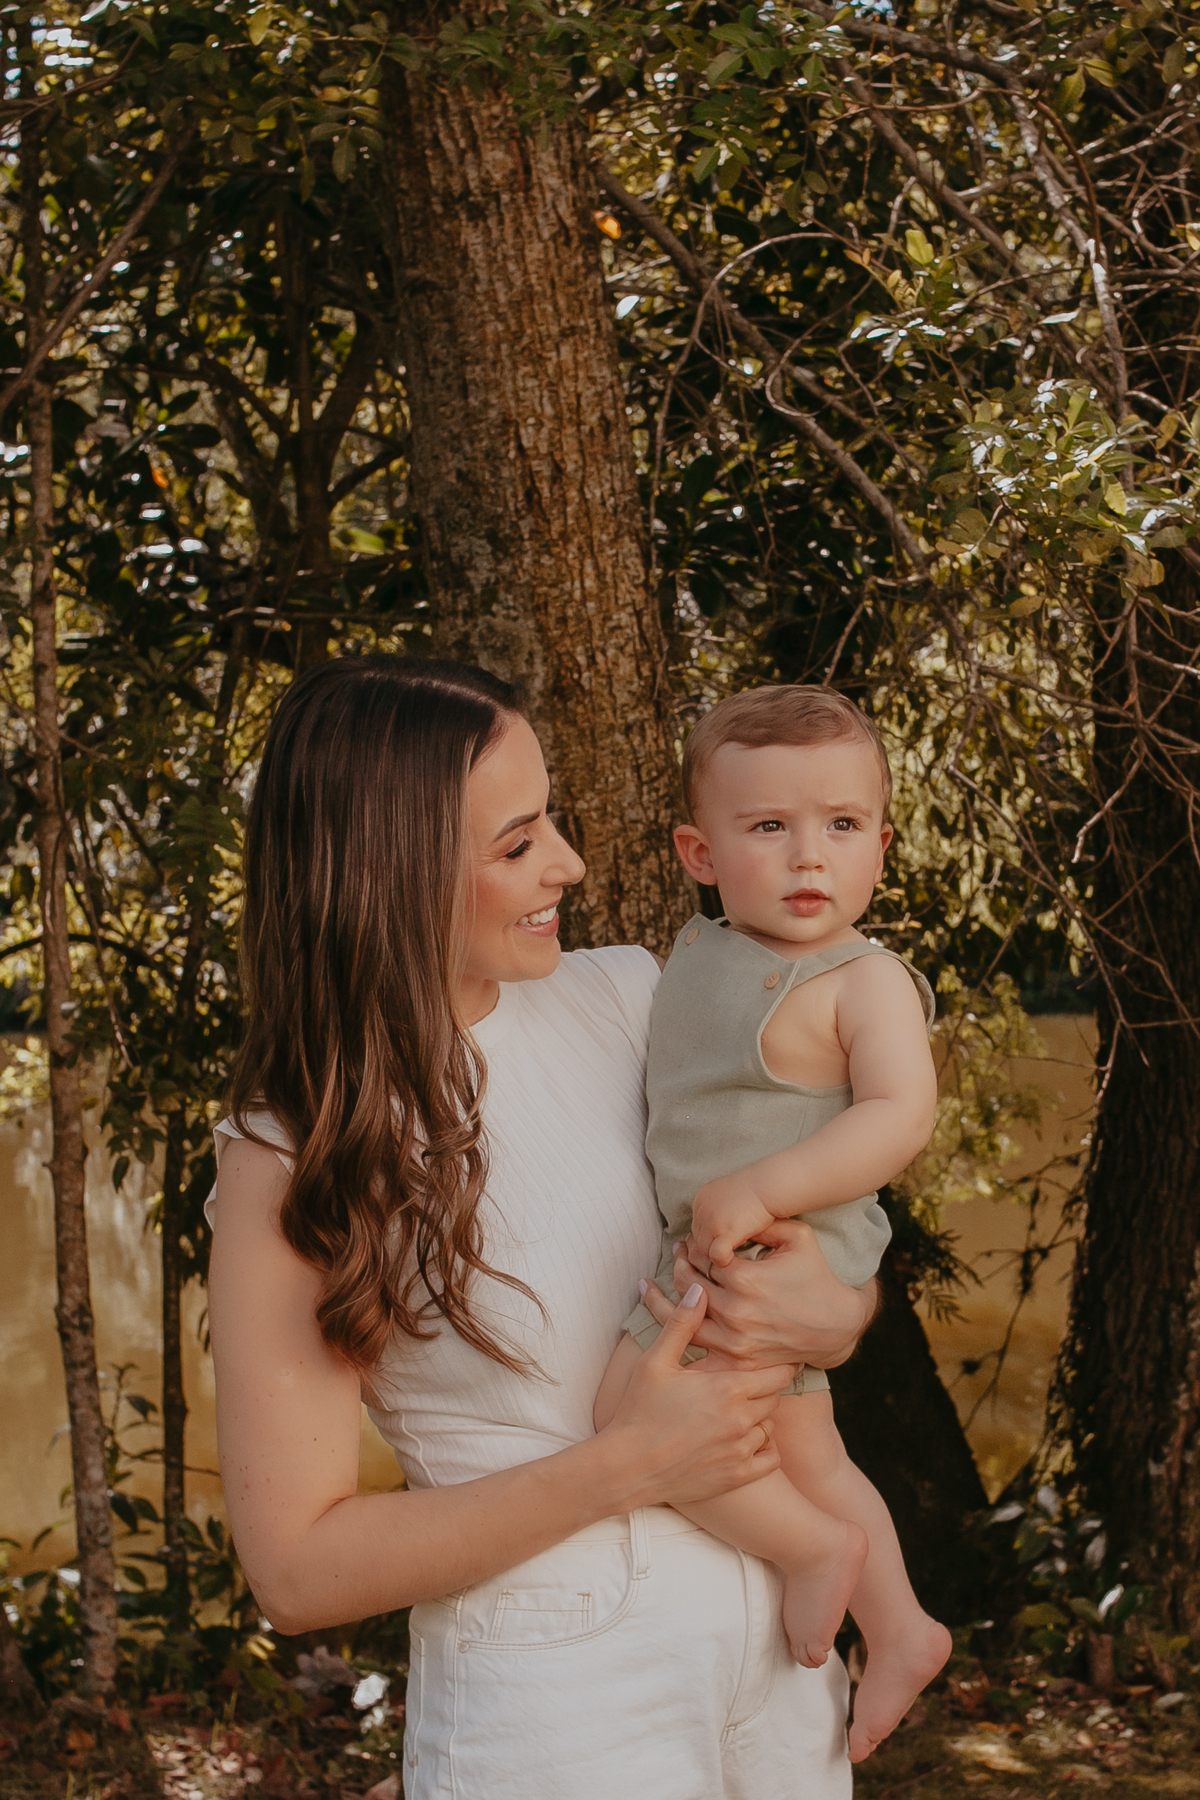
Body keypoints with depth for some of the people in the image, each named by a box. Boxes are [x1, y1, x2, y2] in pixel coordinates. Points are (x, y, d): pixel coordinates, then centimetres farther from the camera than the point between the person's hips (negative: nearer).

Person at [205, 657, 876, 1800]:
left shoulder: (623, 997, -3)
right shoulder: (293, 1159, -15)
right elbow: (298, 1567, -16)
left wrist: (830, 1317, -15)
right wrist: (624, 1466, -21)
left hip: (773, 1634, 5)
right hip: (557, 1694, -5)